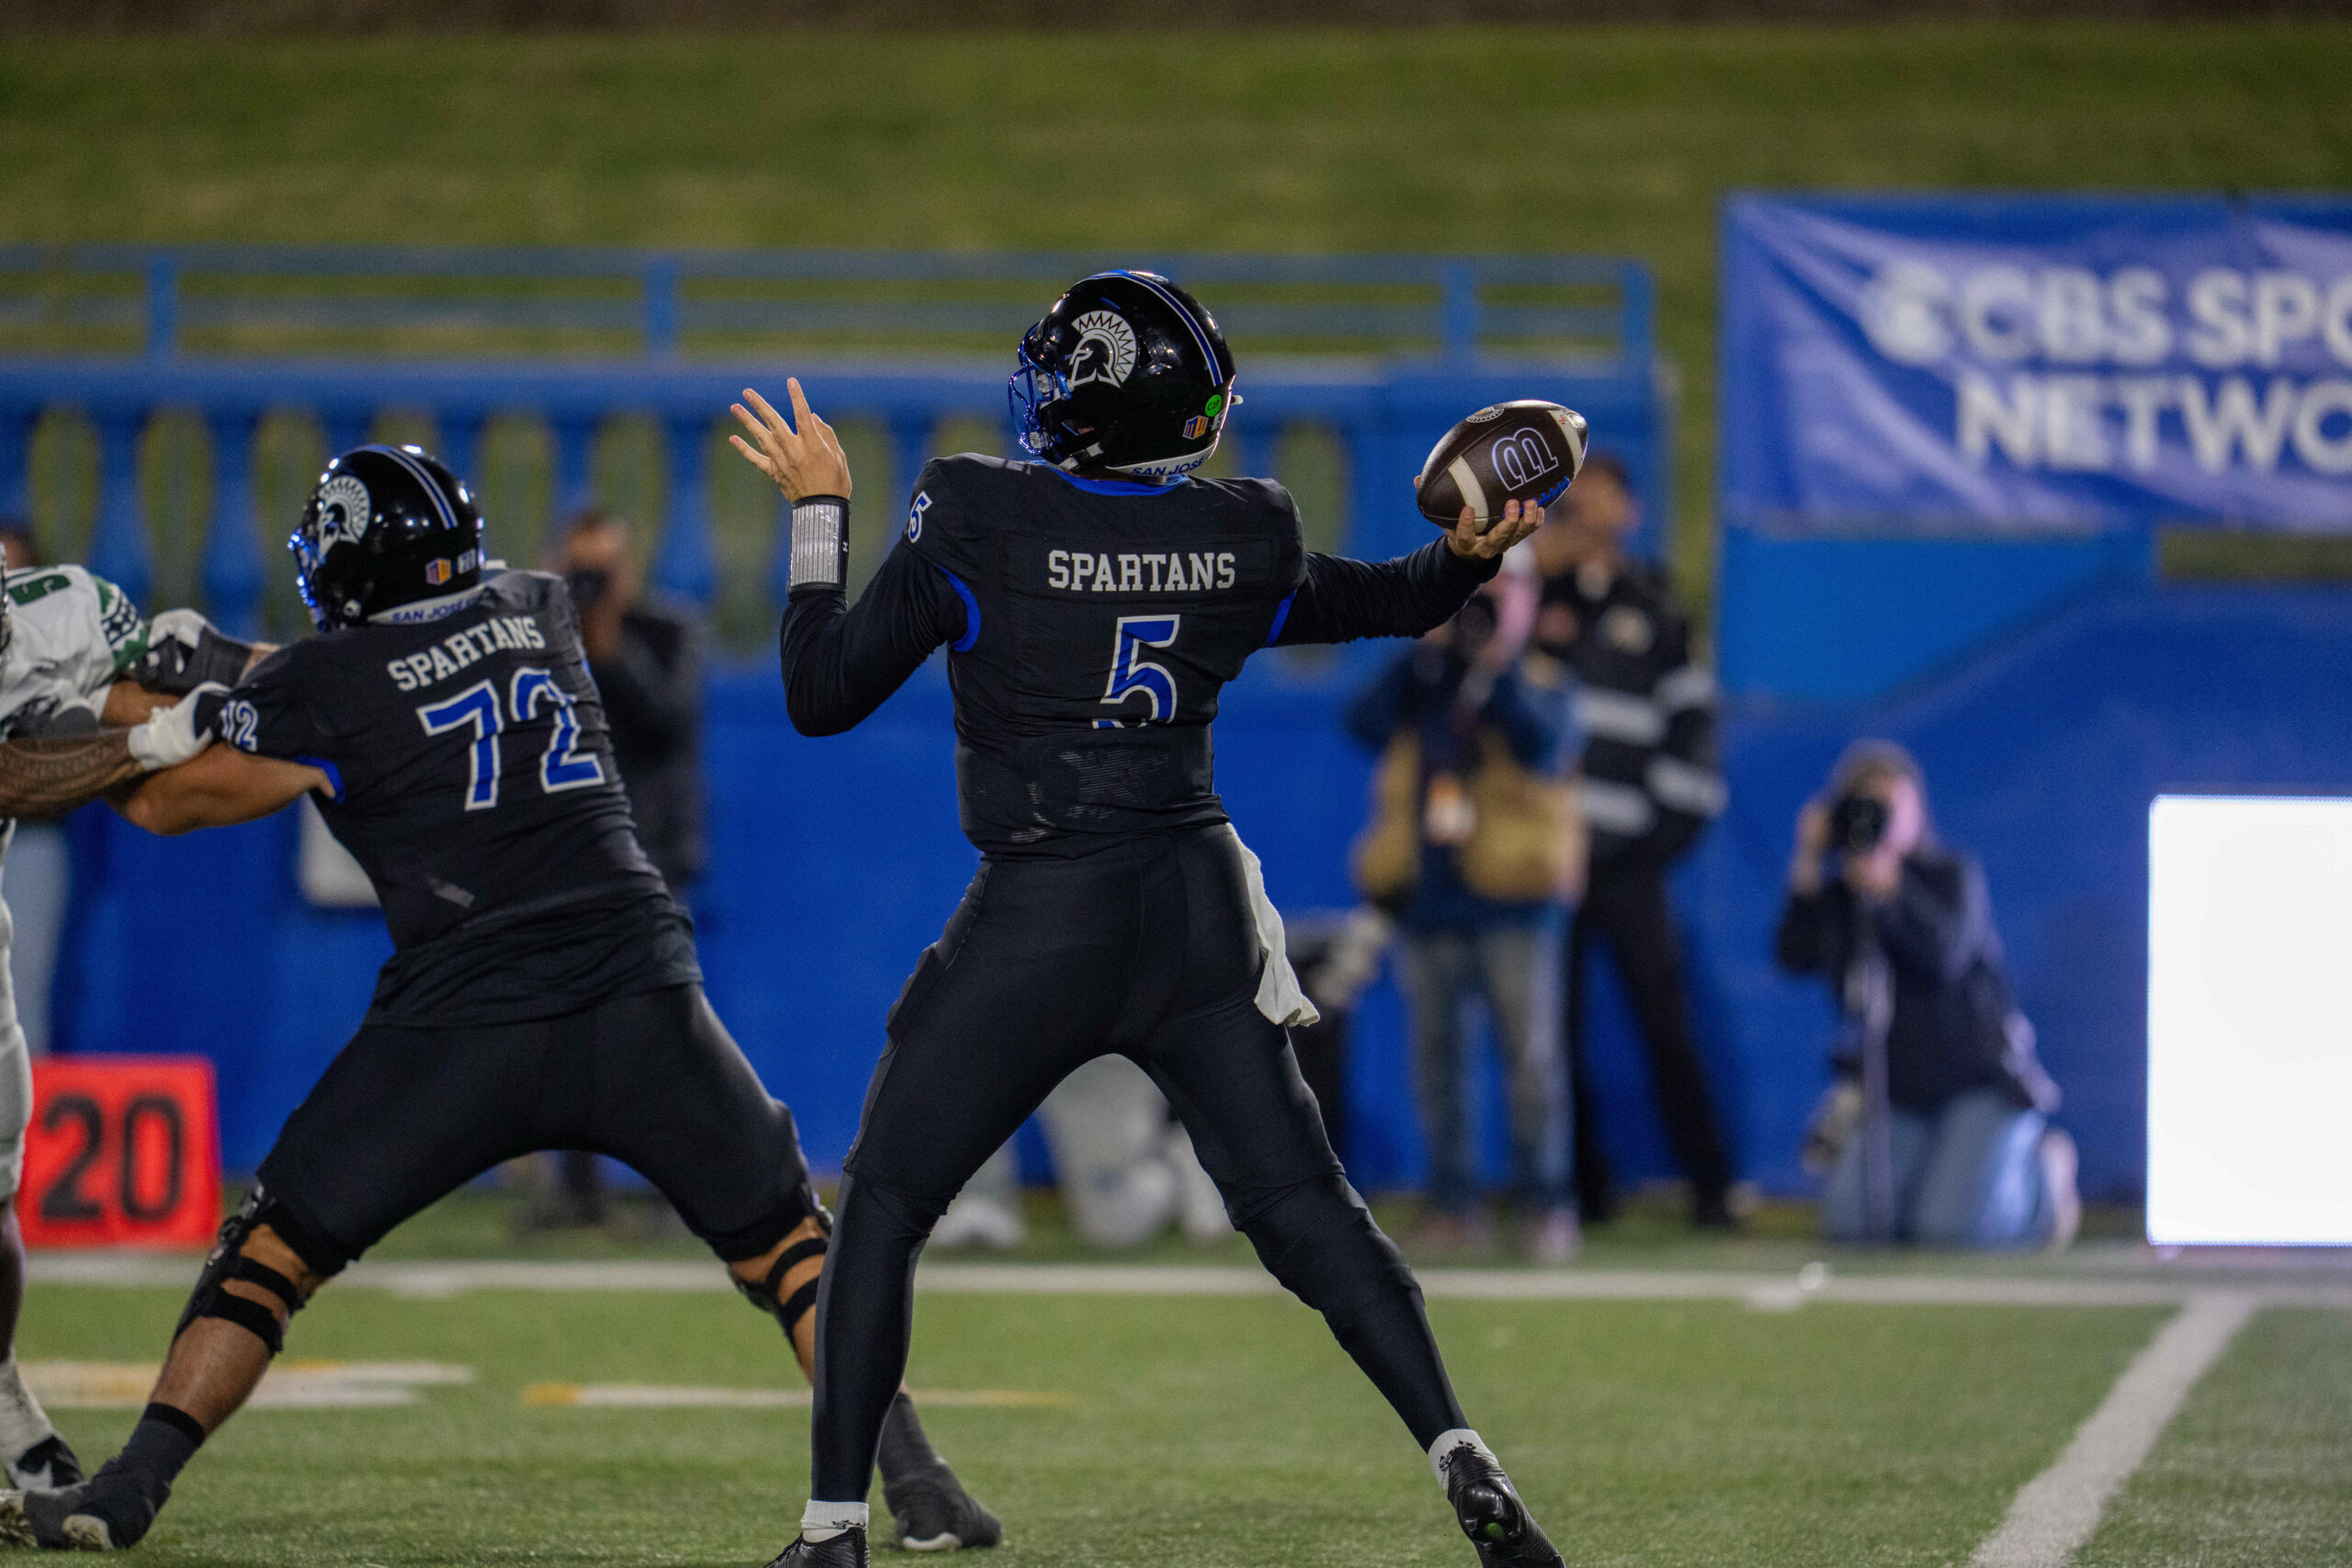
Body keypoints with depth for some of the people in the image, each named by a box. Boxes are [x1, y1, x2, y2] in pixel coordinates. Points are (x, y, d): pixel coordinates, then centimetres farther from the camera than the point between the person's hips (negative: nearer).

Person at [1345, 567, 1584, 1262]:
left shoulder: (1533, 691, 5)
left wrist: (1495, 670, -17)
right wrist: (1424, 654, -10)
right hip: (1430, 909, 4)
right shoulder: (1417, 690, 13)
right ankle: (1453, 1206, 12)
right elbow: (1364, 724, -7)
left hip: (1510, 906, -4)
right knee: (1435, 1057, 5)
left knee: (1531, 1055, -8)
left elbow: (1544, 742, -17)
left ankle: (1546, 1204, -4)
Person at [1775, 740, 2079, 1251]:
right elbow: (1796, 956, -14)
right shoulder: (1837, 898, 4)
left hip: (1980, 1084, -4)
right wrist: (1809, 862, -15)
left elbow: (1947, 954, -26)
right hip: (1896, 1094, 4)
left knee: (1956, 1227, -21)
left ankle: (2044, 1173, 12)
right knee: (1849, 1222, -14)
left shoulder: (1953, 875, -7)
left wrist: (1888, 886, -33)